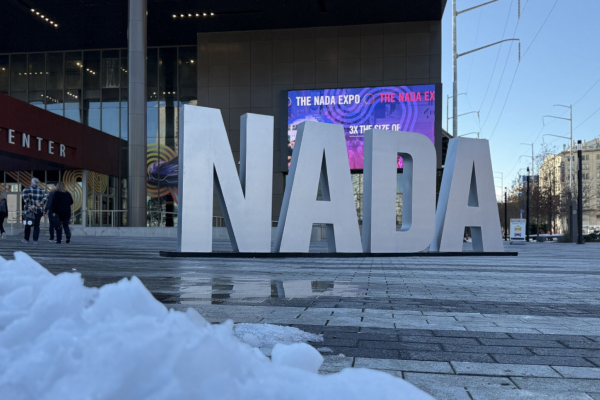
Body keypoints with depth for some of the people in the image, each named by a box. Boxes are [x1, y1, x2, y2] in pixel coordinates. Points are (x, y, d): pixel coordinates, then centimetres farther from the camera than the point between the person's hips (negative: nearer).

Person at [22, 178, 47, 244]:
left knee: (28, 225, 13)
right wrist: (40, 204, -12)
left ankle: (26, 239, 22)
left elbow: (25, 198, -15)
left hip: (29, 210, -1)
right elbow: (45, 197, -9)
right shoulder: (42, 191, 6)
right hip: (39, 210, 1)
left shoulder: (27, 190, 1)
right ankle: (35, 240, -1)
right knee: (36, 225, 4)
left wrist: (29, 206, -16)